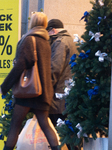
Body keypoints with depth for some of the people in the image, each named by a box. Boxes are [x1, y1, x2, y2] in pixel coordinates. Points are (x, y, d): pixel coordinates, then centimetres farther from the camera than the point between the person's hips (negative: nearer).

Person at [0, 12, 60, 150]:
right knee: (44, 124, 6)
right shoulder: (46, 42, 16)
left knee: (15, 124, -4)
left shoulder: (29, 39, -8)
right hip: (43, 90, 7)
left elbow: (21, 64, -15)